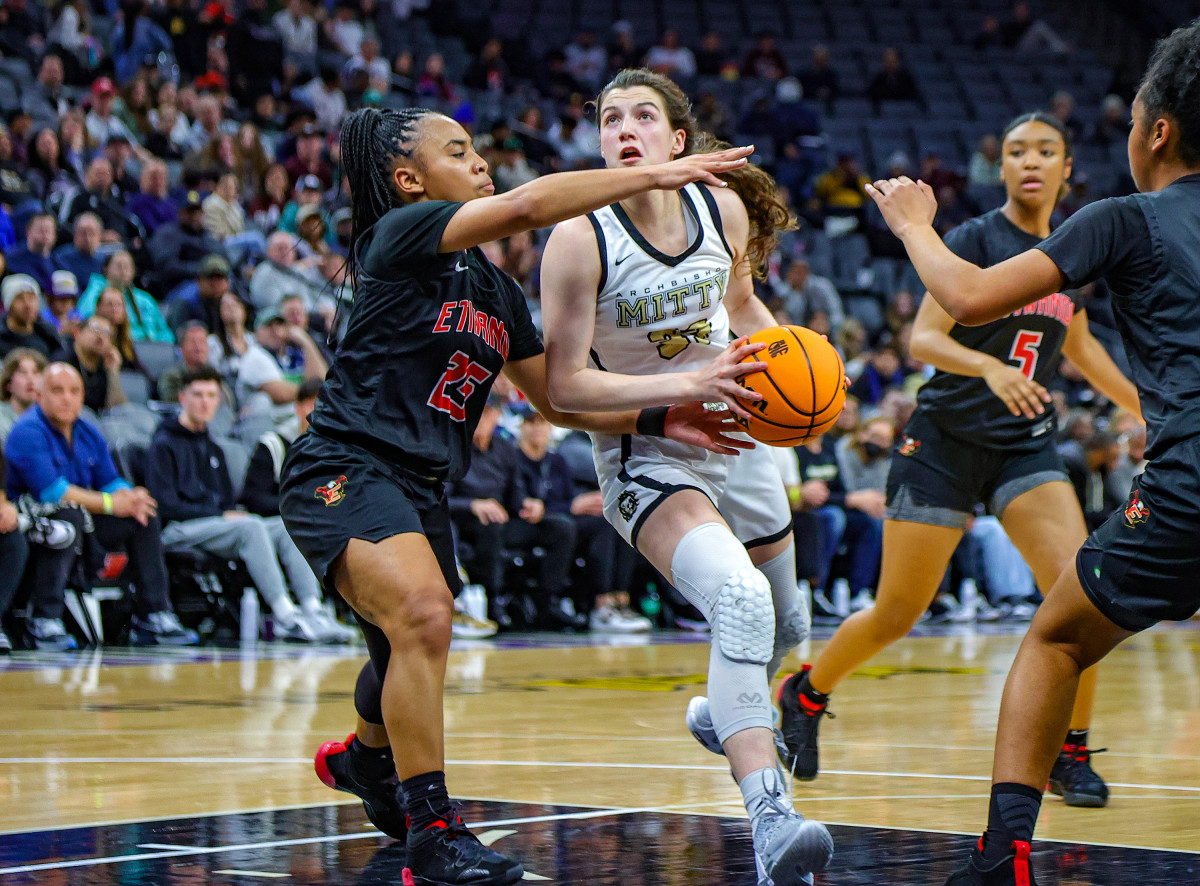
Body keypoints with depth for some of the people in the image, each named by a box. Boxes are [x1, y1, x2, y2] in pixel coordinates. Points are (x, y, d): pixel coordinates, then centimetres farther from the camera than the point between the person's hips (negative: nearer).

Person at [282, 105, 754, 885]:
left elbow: (556, 396, 18)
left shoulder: (495, 292, 14)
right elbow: (526, 205, -24)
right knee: (422, 614, -31)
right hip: (344, 469, -9)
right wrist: (656, 175, -22)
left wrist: (658, 419, 4)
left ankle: (364, 760, 59)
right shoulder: (397, 235, -10)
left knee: (411, 652, 25)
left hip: (420, 489, 9)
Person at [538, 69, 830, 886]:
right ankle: (769, 817, -36)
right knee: (740, 599, -31)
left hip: (736, 437, 6)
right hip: (644, 456, -6)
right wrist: (683, 386, -29)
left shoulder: (724, 210, -5)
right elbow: (565, 384, -20)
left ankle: (724, 713, 57)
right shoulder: (580, 239, -19)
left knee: (784, 624, 22)